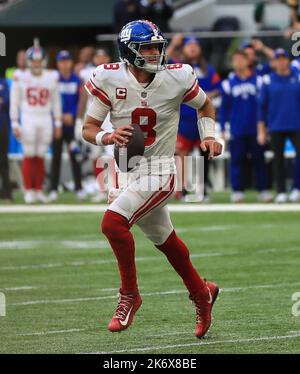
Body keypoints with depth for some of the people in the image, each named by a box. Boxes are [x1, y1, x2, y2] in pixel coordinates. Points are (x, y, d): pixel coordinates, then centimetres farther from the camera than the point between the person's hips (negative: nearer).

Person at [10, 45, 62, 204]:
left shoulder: (52, 78, 5)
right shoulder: (20, 79, -1)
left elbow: (56, 102, 11)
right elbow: (14, 103, 2)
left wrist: (58, 123, 10)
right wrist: (15, 124, -3)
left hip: (45, 120, 2)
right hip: (28, 119, -2)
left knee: (40, 157, 4)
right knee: (29, 156, -2)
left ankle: (38, 190, 11)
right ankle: (28, 191, 3)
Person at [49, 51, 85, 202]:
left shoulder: (77, 80, 5)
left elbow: (81, 102, 6)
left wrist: (72, 115, -9)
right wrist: (62, 116, -12)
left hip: (72, 123, 1)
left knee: (75, 156, 1)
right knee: (56, 156, 1)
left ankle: (79, 188, 6)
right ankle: (53, 189, 5)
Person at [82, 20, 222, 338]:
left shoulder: (177, 78, -10)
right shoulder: (109, 79, -9)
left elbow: (204, 105, 11)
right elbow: (88, 129, -5)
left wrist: (208, 136, -5)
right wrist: (108, 137, -26)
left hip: (158, 172, -4)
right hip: (125, 170, 4)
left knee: (113, 222, -25)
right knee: (164, 240, 19)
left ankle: (129, 295, -7)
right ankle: (201, 293, 43)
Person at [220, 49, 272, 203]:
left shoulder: (257, 80, 3)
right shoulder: (228, 83, 4)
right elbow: (224, 108, 8)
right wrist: (223, 128, 3)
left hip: (255, 129, 0)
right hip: (236, 131, 0)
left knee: (259, 160, 3)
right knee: (236, 160, 1)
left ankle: (263, 190, 8)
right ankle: (237, 190, 6)